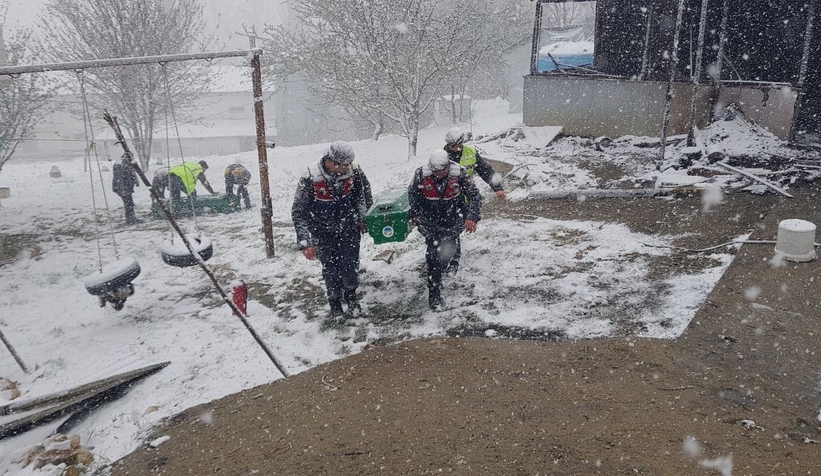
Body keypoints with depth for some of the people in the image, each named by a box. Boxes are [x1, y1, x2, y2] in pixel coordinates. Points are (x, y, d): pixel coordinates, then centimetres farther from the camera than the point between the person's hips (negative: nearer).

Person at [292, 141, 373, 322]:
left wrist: (366, 219, 11)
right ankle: (335, 305, 24)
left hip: (349, 227, 2)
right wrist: (305, 243, -22)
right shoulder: (310, 178, -27)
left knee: (350, 265, 1)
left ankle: (351, 297, 29)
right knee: (330, 269, 3)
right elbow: (298, 212, -18)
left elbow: (365, 192, 5)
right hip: (323, 231, -1)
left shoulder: (354, 171, -19)